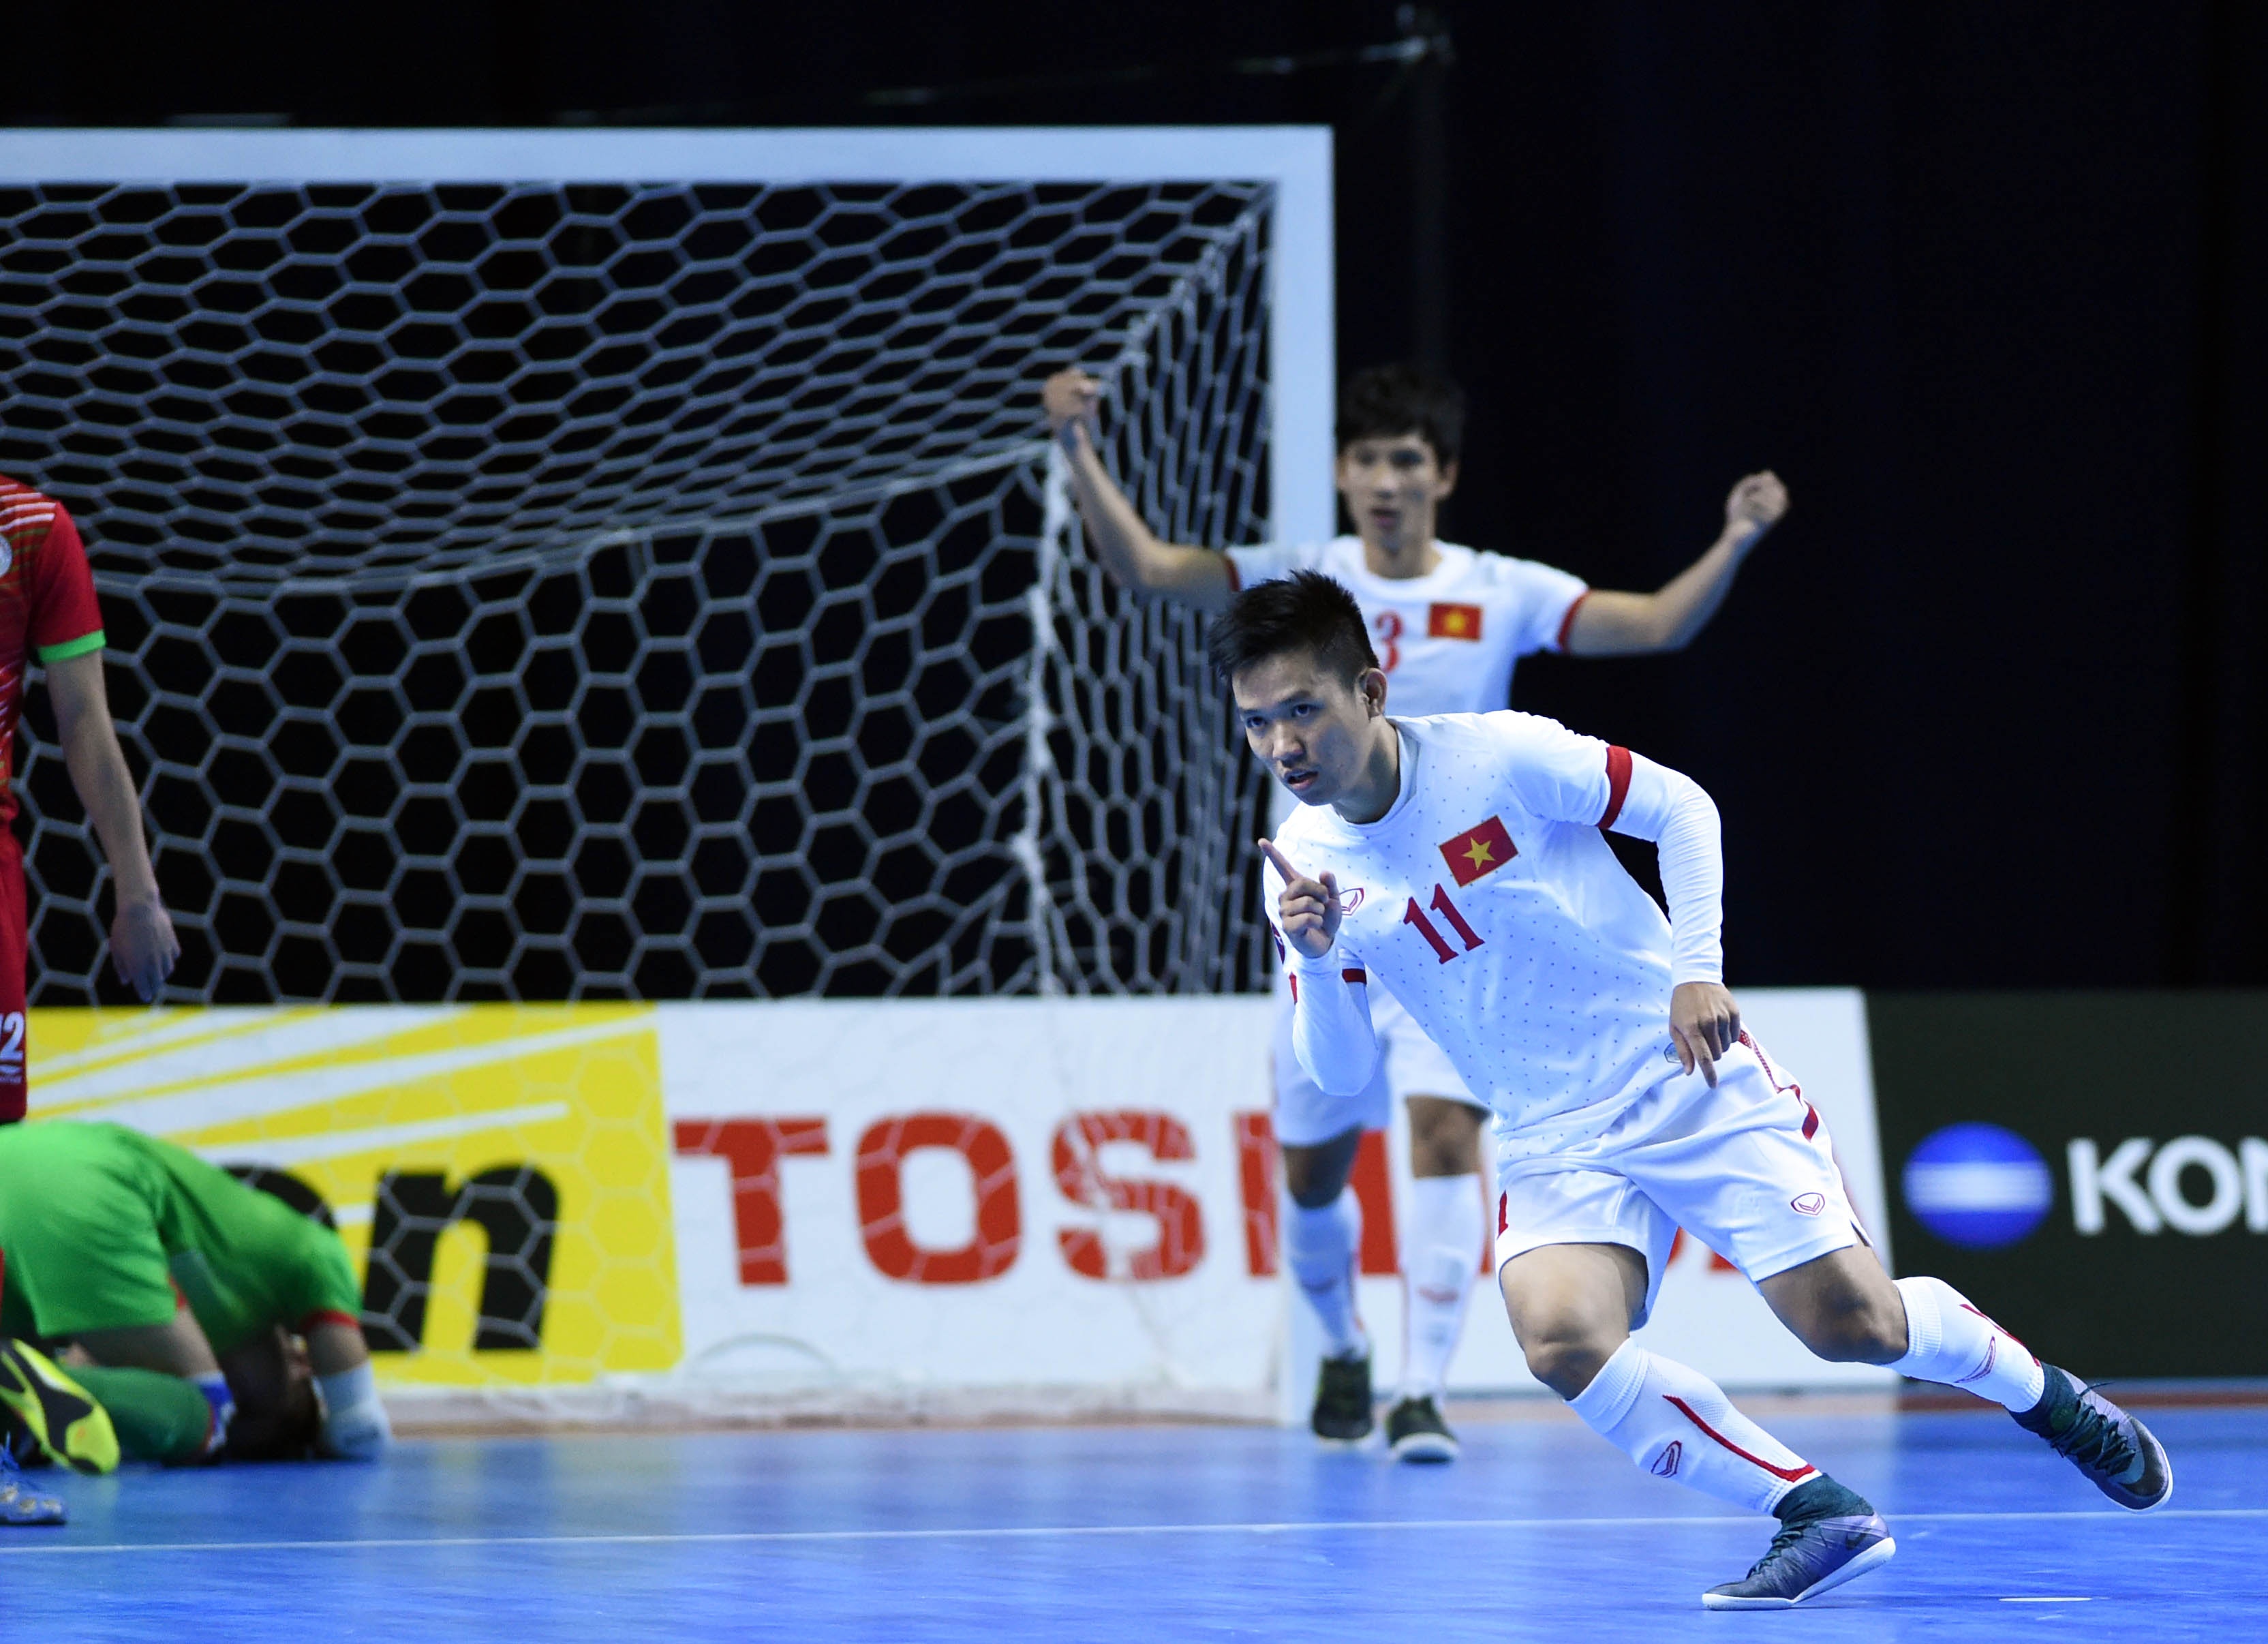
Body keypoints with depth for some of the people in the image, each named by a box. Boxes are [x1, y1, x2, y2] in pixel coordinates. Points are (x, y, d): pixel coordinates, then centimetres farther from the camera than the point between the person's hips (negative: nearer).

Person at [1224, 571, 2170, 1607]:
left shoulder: (1500, 756, -14)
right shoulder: (1304, 866, -2)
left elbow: (1680, 807, -3)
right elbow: (1341, 1074, 0)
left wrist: (1699, 969, -13)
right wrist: (1315, 962, -19)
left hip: (1691, 1081, -3)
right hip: (1555, 1149, 3)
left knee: (1847, 1320, -11)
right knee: (1560, 1337, -25)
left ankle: (2042, 1394, 21)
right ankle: (1821, 1514, -13)